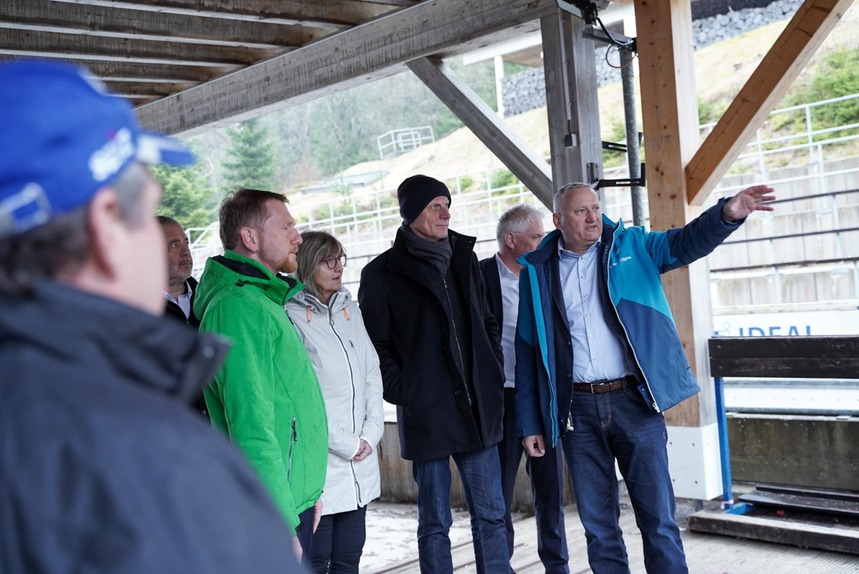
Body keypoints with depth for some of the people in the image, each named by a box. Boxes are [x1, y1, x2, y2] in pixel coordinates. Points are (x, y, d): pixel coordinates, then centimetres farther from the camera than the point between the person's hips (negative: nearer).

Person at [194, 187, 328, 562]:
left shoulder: (264, 300, 15)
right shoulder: (238, 307, -18)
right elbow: (252, 429, -24)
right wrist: (281, 524, -24)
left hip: (294, 500, 10)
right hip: (274, 512, -10)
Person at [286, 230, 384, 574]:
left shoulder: (350, 309, 12)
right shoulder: (292, 317, -10)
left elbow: (371, 373, 13)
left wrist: (371, 432, 0)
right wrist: (345, 444, -10)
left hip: (360, 462, 6)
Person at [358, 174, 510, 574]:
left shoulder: (463, 257, 12)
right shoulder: (382, 273, -3)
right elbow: (376, 344, -3)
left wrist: (494, 374, 10)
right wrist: (402, 392, -10)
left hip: (477, 406, 4)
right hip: (427, 412, -4)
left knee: (490, 514, 8)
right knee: (435, 522, 6)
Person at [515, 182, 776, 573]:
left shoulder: (631, 247, 6)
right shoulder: (537, 270, 5)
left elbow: (687, 242, -8)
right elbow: (527, 352, 6)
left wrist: (727, 213, -30)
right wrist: (530, 424, 4)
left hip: (634, 400, -1)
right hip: (577, 409, 1)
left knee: (658, 517, 3)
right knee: (597, 523, 11)